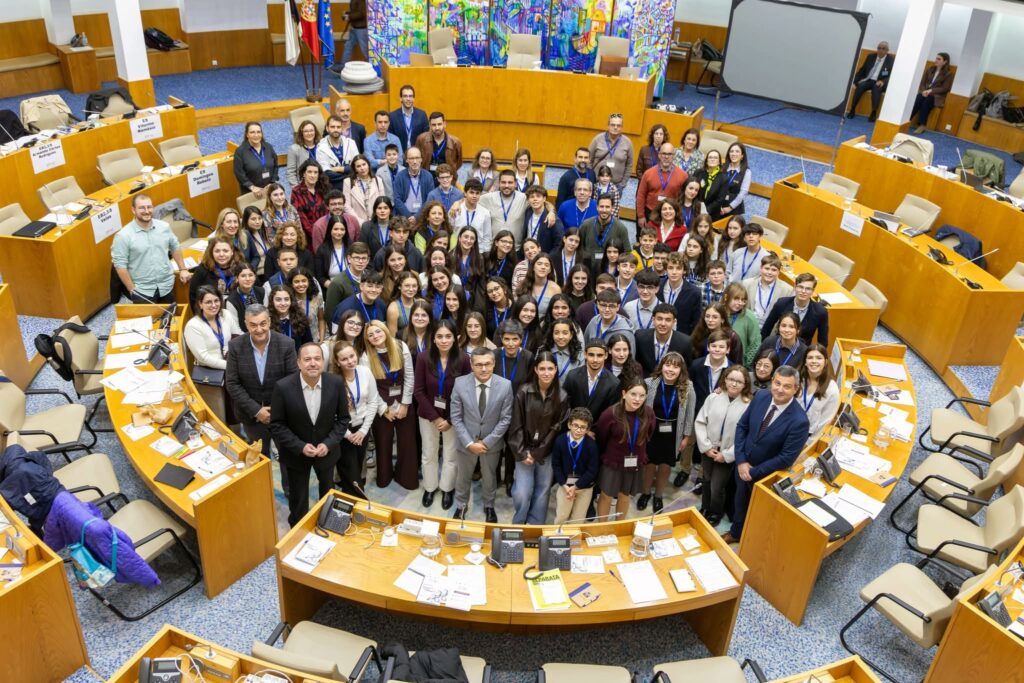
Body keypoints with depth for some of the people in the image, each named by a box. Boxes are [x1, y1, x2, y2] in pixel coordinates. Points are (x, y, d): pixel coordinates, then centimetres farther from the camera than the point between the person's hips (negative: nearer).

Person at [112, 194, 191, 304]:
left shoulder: (164, 227, 0)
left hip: (167, 286, 4)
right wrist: (132, 289, -12)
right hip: (142, 291, -4)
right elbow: (120, 264, -12)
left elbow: (175, 247, 15)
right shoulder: (123, 235, -13)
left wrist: (183, 269, 11)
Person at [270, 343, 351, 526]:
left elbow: (343, 418, -6)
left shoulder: (336, 383, -18)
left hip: (327, 450, 2)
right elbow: (277, 424, -14)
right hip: (296, 452, -2)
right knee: (298, 499, 15)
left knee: (328, 493, 26)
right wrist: (300, 446, -22)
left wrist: (329, 444, -18)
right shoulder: (283, 387, -23)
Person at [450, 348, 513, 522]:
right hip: (466, 442, 0)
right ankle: (461, 506, 47)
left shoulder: (505, 385, -18)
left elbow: (505, 419, -11)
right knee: (463, 476, 22)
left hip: (492, 443, 0)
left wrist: (487, 442, -15)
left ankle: (489, 506, 48)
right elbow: (456, 418, -11)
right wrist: (469, 443, -16)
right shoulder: (460, 384, -17)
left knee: (489, 477, 22)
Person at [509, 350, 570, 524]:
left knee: (542, 493, 8)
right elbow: (516, 425, -5)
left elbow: (558, 427, -3)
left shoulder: (561, 396, -6)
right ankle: (518, 526, 21)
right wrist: (521, 453, -9)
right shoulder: (524, 392, -9)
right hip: (525, 451, -1)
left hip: (548, 453, 1)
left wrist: (538, 453, -6)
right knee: (522, 494, -6)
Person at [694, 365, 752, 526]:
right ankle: (704, 509, 45)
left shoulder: (748, 405, -14)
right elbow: (700, 422, -2)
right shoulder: (713, 397, -6)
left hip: (727, 455, -3)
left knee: (717, 487, 4)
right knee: (706, 482, 20)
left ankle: (715, 514, 32)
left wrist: (727, 454, -12)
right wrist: (706, 446, -7)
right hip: (708, 450, 3)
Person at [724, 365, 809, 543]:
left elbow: (786, 458, -24)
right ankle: (736, 532, 54)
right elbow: (741, 426, -4)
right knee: (740, 502, 28)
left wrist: (754, 472, -18)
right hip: (743, 464, 5)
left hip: (767, 474, -5)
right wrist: (741, 461, -12)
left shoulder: (799, 420, -29)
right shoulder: (760, 397, -14)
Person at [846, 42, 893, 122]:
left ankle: (874, 113, -36)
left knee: (876, 87, -37)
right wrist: (854, 81, -2)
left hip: (880, 83, -3)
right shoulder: (871, 56, 13)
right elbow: (862, 70, 14)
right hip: (868, 80, 3)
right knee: (860, 85, -30)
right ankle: (852, 109, -26)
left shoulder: (891, 60, 2)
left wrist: (883, 81, -24)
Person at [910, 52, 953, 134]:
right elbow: (922, 82, 12)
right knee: (917, 100, -33)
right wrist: (924, 91, -10)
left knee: (926, 102, -36)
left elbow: (945, 88, -4)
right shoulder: (930, 69, 17)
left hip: (937, 95, -3)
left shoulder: (948, 74, 4)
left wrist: (931, 90, -17)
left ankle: (922, 125, -39)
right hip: (924, 92, 3)